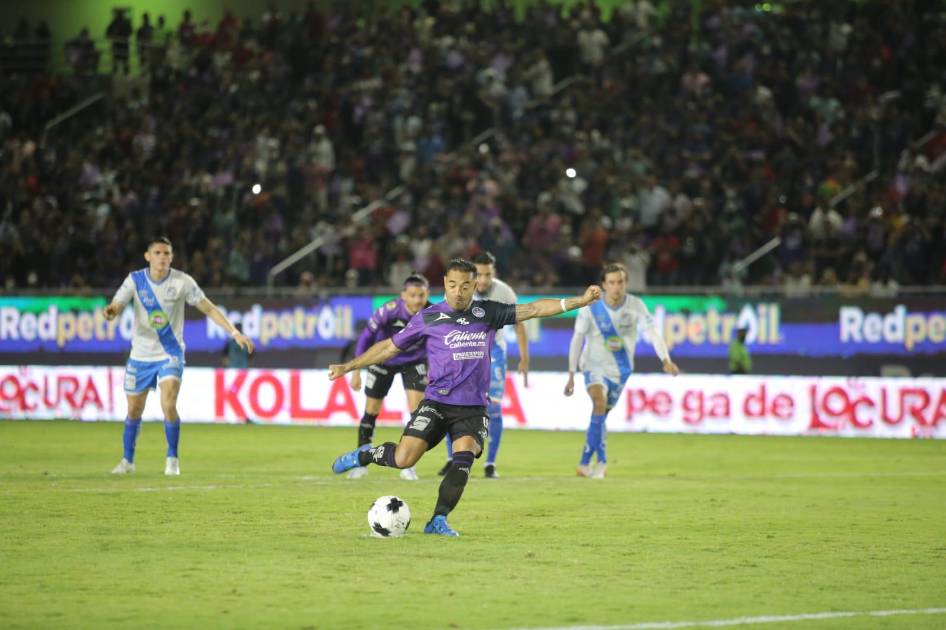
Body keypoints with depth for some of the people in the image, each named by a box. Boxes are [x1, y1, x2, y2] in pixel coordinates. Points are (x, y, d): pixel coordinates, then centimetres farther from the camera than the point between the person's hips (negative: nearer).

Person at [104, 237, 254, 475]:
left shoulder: (182, 282, -10)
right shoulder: (135, 280, -8)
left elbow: (208, 308, -4)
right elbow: (116, 306, -17)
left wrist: (235, 333, -10)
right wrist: (111, 311, -43)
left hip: (170, 354, -2)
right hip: (141, 355, 2)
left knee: (168, 405, -19)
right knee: (134, 411, 8)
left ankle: (172, 459, 0)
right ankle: (127, 460, 28)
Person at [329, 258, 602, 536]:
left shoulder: (488, 313, 7)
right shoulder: (428, 318, 2)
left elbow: (533, 309, 4)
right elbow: (390, 347, 10)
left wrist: (579, 301, -3)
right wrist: (348, 366, 9)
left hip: (474, 407, 2)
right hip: (437, 402, -2)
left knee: (464, 459, -21)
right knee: (404, 459, -16)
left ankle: (438, 520, -8)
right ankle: (365, 454, 14)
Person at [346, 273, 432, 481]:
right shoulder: (389, 311, -31)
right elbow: (366, 337, -17)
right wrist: (356, 371, -14)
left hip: (415, 362, 1)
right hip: (383, 360, -1)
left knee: (417, 409, -15)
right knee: (371, 411, 4)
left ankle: (409, 464, -3)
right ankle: (361, 462, 21)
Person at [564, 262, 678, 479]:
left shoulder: (636, 306, -13)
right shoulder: (591, 308, -14)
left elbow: (651, 332, -23)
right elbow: (577, 340, -7)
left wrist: (666, 360, -38)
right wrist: (571, 375, -8)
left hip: (620, 370, 2)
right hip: (595, 366, -2)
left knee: (600, 416, 11)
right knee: (599, 402, -27)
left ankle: (584, 463, 28)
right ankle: (601, 460, -20)